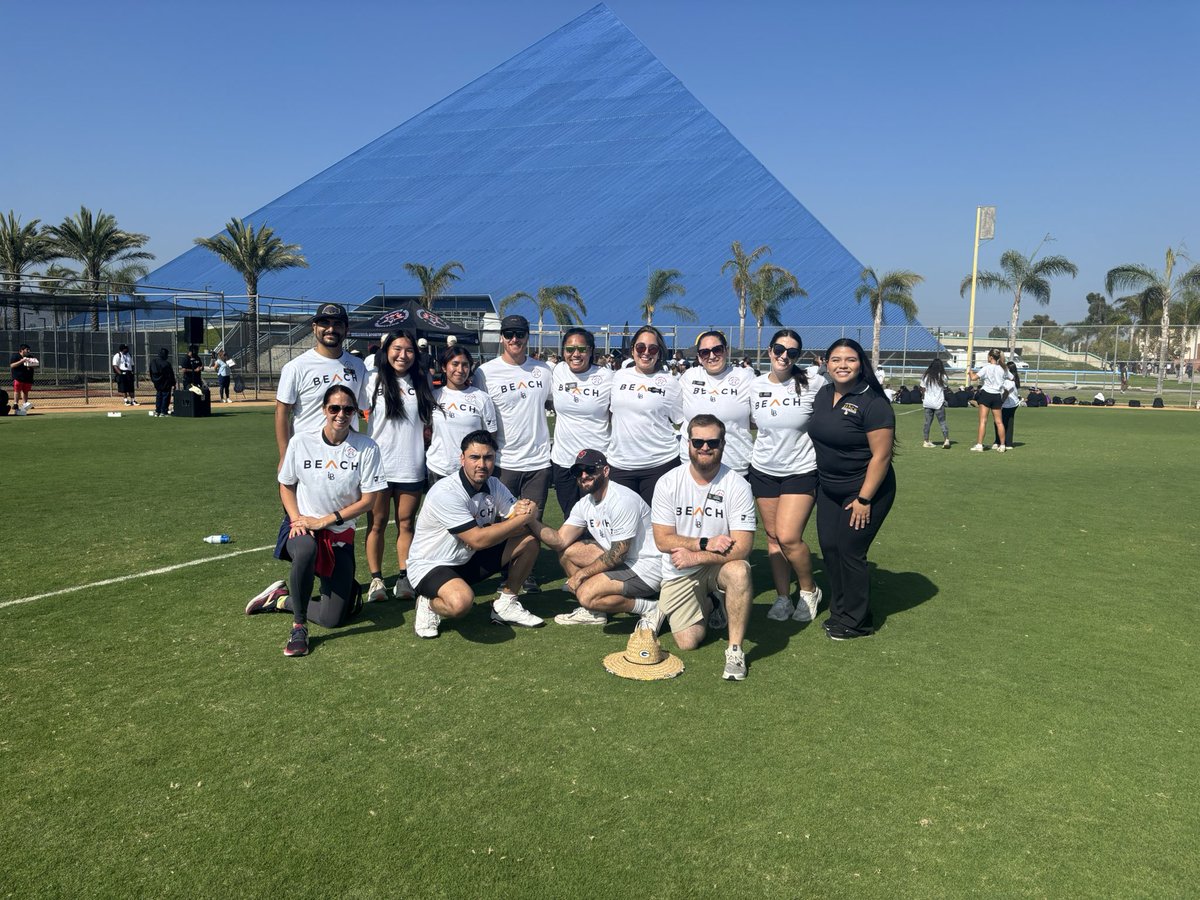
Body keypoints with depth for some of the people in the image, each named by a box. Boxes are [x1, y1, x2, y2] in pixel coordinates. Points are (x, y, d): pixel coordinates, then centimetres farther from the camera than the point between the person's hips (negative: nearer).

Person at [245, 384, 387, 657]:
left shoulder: (366, 448, -9)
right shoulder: (301, 441, -5)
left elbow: (369, 499, -8)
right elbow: (286, 484, 8)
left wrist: (323, 521, -13)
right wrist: (296, 519, -10)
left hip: (341, 536, 1)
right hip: (303, 529, -1)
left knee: (333, 619, -5)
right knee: (306, 549, -41)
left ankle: (282, 599, 22)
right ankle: (298, 626, -20)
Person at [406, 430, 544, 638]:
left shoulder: (494, 485, -3)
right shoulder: (445, 493, -26)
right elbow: (478, 539, -30)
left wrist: (523, 510, -30)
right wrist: (522, 518, -25)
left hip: (469, 559, 8)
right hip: (430, 565, -7)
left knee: (529, 541, -4)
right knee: (461, 601, -39)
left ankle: (506, 604, 10)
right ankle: (429, 605, -2)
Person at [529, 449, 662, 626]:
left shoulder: (623, 500, -22)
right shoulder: (584, 504, 5)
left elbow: (618, 553, -20)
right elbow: (560, 540, -2)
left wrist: (582, 573, -11)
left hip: (647, 567, -9)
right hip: (621, 560, 9)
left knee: (587, 594, -22)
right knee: (567, 551, 4)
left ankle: (649, 608, -7)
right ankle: (593, 611, 9)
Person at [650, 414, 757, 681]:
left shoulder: (737, 486, -15)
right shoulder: (668, 483, -10)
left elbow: (742, 547, -20)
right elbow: (662, 540, -12)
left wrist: (695, 557, -26)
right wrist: (705, 543, -23)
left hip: (719, 565, -1)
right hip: (679, 572, 2)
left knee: (739, 571, -36)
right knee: (688, 641, -6)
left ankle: (735, 649, -18)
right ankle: (706, 606, 29)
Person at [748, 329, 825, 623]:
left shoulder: (813, 384, -10)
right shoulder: (755, 386, 0)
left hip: (801, 471, -4)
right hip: (764, 470, 4)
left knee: (788, 537, -12)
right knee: (773, 536, 8)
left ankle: (809, 590, 14)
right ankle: (782, 597, 23)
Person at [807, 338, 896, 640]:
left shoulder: (872, 403, -18)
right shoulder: (823, 394, 4)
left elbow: (881, 455, -20)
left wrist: (864, 499, -20)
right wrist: (818, 482, 14)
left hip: (865, 490, -7)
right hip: (829, 489, 7)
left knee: (850, 552, -2)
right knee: (829, 547, 9)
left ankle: (856, 621, 15)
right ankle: (839, 610, 26)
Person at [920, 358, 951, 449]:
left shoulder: (925, 376, 2)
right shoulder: (942, 376, -5)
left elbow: (923, 390, 6)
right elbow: (944, 389, 2)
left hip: (927, 403, 3)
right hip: (939, 402, -3)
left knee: (927, 422, 9)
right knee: (942, 422, 1)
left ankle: (926, 441, 11)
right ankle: (946, 439, -11)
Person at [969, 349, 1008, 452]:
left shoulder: (987, 368, -10)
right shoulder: (1003, 369, 5)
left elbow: (974, 378, -17)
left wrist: (970, 371, 2)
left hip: (986, 394, -5)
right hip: (997, 396, 5)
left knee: (983, 421, -5)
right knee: (998, 421, 11)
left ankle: (979, 445, -10)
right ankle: (1002, 445, 14)